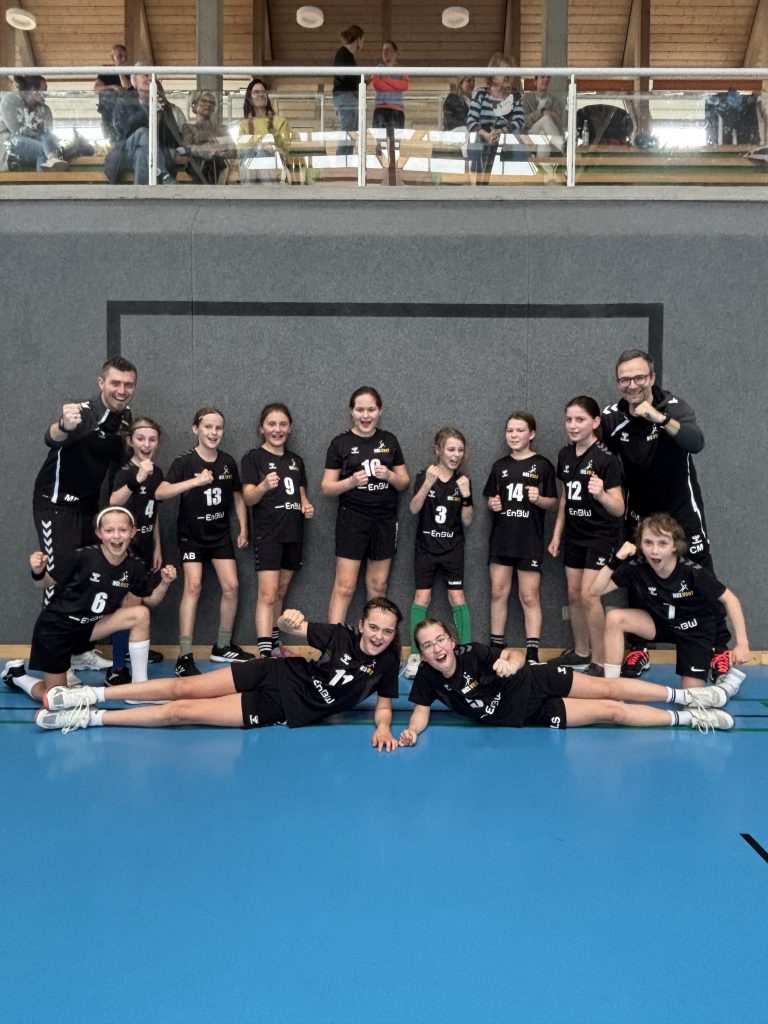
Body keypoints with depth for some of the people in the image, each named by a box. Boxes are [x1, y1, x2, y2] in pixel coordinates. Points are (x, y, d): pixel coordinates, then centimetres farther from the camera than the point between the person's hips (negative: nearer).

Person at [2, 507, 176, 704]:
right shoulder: (84, 557, -23)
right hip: (54, 629, -5)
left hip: (88, 627, 5)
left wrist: (164, 583, -15)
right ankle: (16, 675, 30)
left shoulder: (133, 567, -9)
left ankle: (140, 687, -6)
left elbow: (151, 600, 3)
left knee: (141, 614, -16)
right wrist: (38, 572, -34)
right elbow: (48, 583, -12)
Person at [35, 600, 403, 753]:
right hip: (278, 673, 1)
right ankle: (94, 694, 11)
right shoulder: (341, 637, -8)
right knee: (183, 687, -5)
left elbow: (384, 706, 1)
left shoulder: (386, 665, -9)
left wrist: (383, 728, -22)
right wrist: (289, 621, -39)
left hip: (283, 710, -1)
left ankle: (91, 718, 2)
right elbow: (295, 628, -15)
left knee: (183, 712, -8)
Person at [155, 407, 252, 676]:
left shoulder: (228, 462, -1)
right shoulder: (185, 462, -14)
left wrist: (243, 529, 7)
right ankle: (185, 657, -12)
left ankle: (223, 647, 17)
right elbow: (160, 493, -29)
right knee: (193, 586, -15)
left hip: (221, 533, 4)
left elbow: (237, 497, 12)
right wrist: (196, 481, -39)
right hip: (191, 534, -4)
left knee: (231, 586, -1)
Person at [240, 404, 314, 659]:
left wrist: (307, 506, 0)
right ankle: (265, 653, -18)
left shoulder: (295, 460, 14)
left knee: (280, 593, 13)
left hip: (293, 534, 6)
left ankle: (275, 644, 24)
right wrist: (264, 486, -32)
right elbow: (248, 498, -10)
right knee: (267, 593, -14)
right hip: (268, 533, -6)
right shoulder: (253, 457, -3)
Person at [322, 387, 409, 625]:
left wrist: (390, 475, -11)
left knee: (378, 585, 11)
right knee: (345, 586, -7)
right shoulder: (341, 443, -2)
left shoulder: (389, 440, 7)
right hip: (352, 518, -3)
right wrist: (351, 482, -21)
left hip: (385, 520, 4)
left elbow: (404, 482, 10)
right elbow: (327, 488, -3)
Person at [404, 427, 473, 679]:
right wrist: (428, 483, -30)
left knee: (457, 597, -2)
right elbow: (414, 509, -17)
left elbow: (467, 521, -2)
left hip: (452, 548, 1)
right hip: (426, 547, -1)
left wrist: (466, 495, -18)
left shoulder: (463, 480, -1)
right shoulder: (424, 476, -5)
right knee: (422, 596, -1)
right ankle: (415, 655, 6)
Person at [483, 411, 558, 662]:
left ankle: (532, 654, 3)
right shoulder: (500, 466, 10)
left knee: (529, 597, -1)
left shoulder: (542, 465, -1)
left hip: (530, 540, -4)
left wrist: (538, 499, -20)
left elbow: (554, 501, -1)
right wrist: (492, 504, -5)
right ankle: (496, 648, 17)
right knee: (498, 592, 7)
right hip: (501, 538, 4)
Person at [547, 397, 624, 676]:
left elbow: (619, 509, -22)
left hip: (601, 535, -7)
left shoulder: (606, 458, -18)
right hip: (574, 534, 7)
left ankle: (599, 661, -1)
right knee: (573, 595, 11)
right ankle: (581, 651, 27)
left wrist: (601, 494, -42)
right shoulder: (565, 455, 3)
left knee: (588, 594, -13)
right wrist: (557, 534, 15)